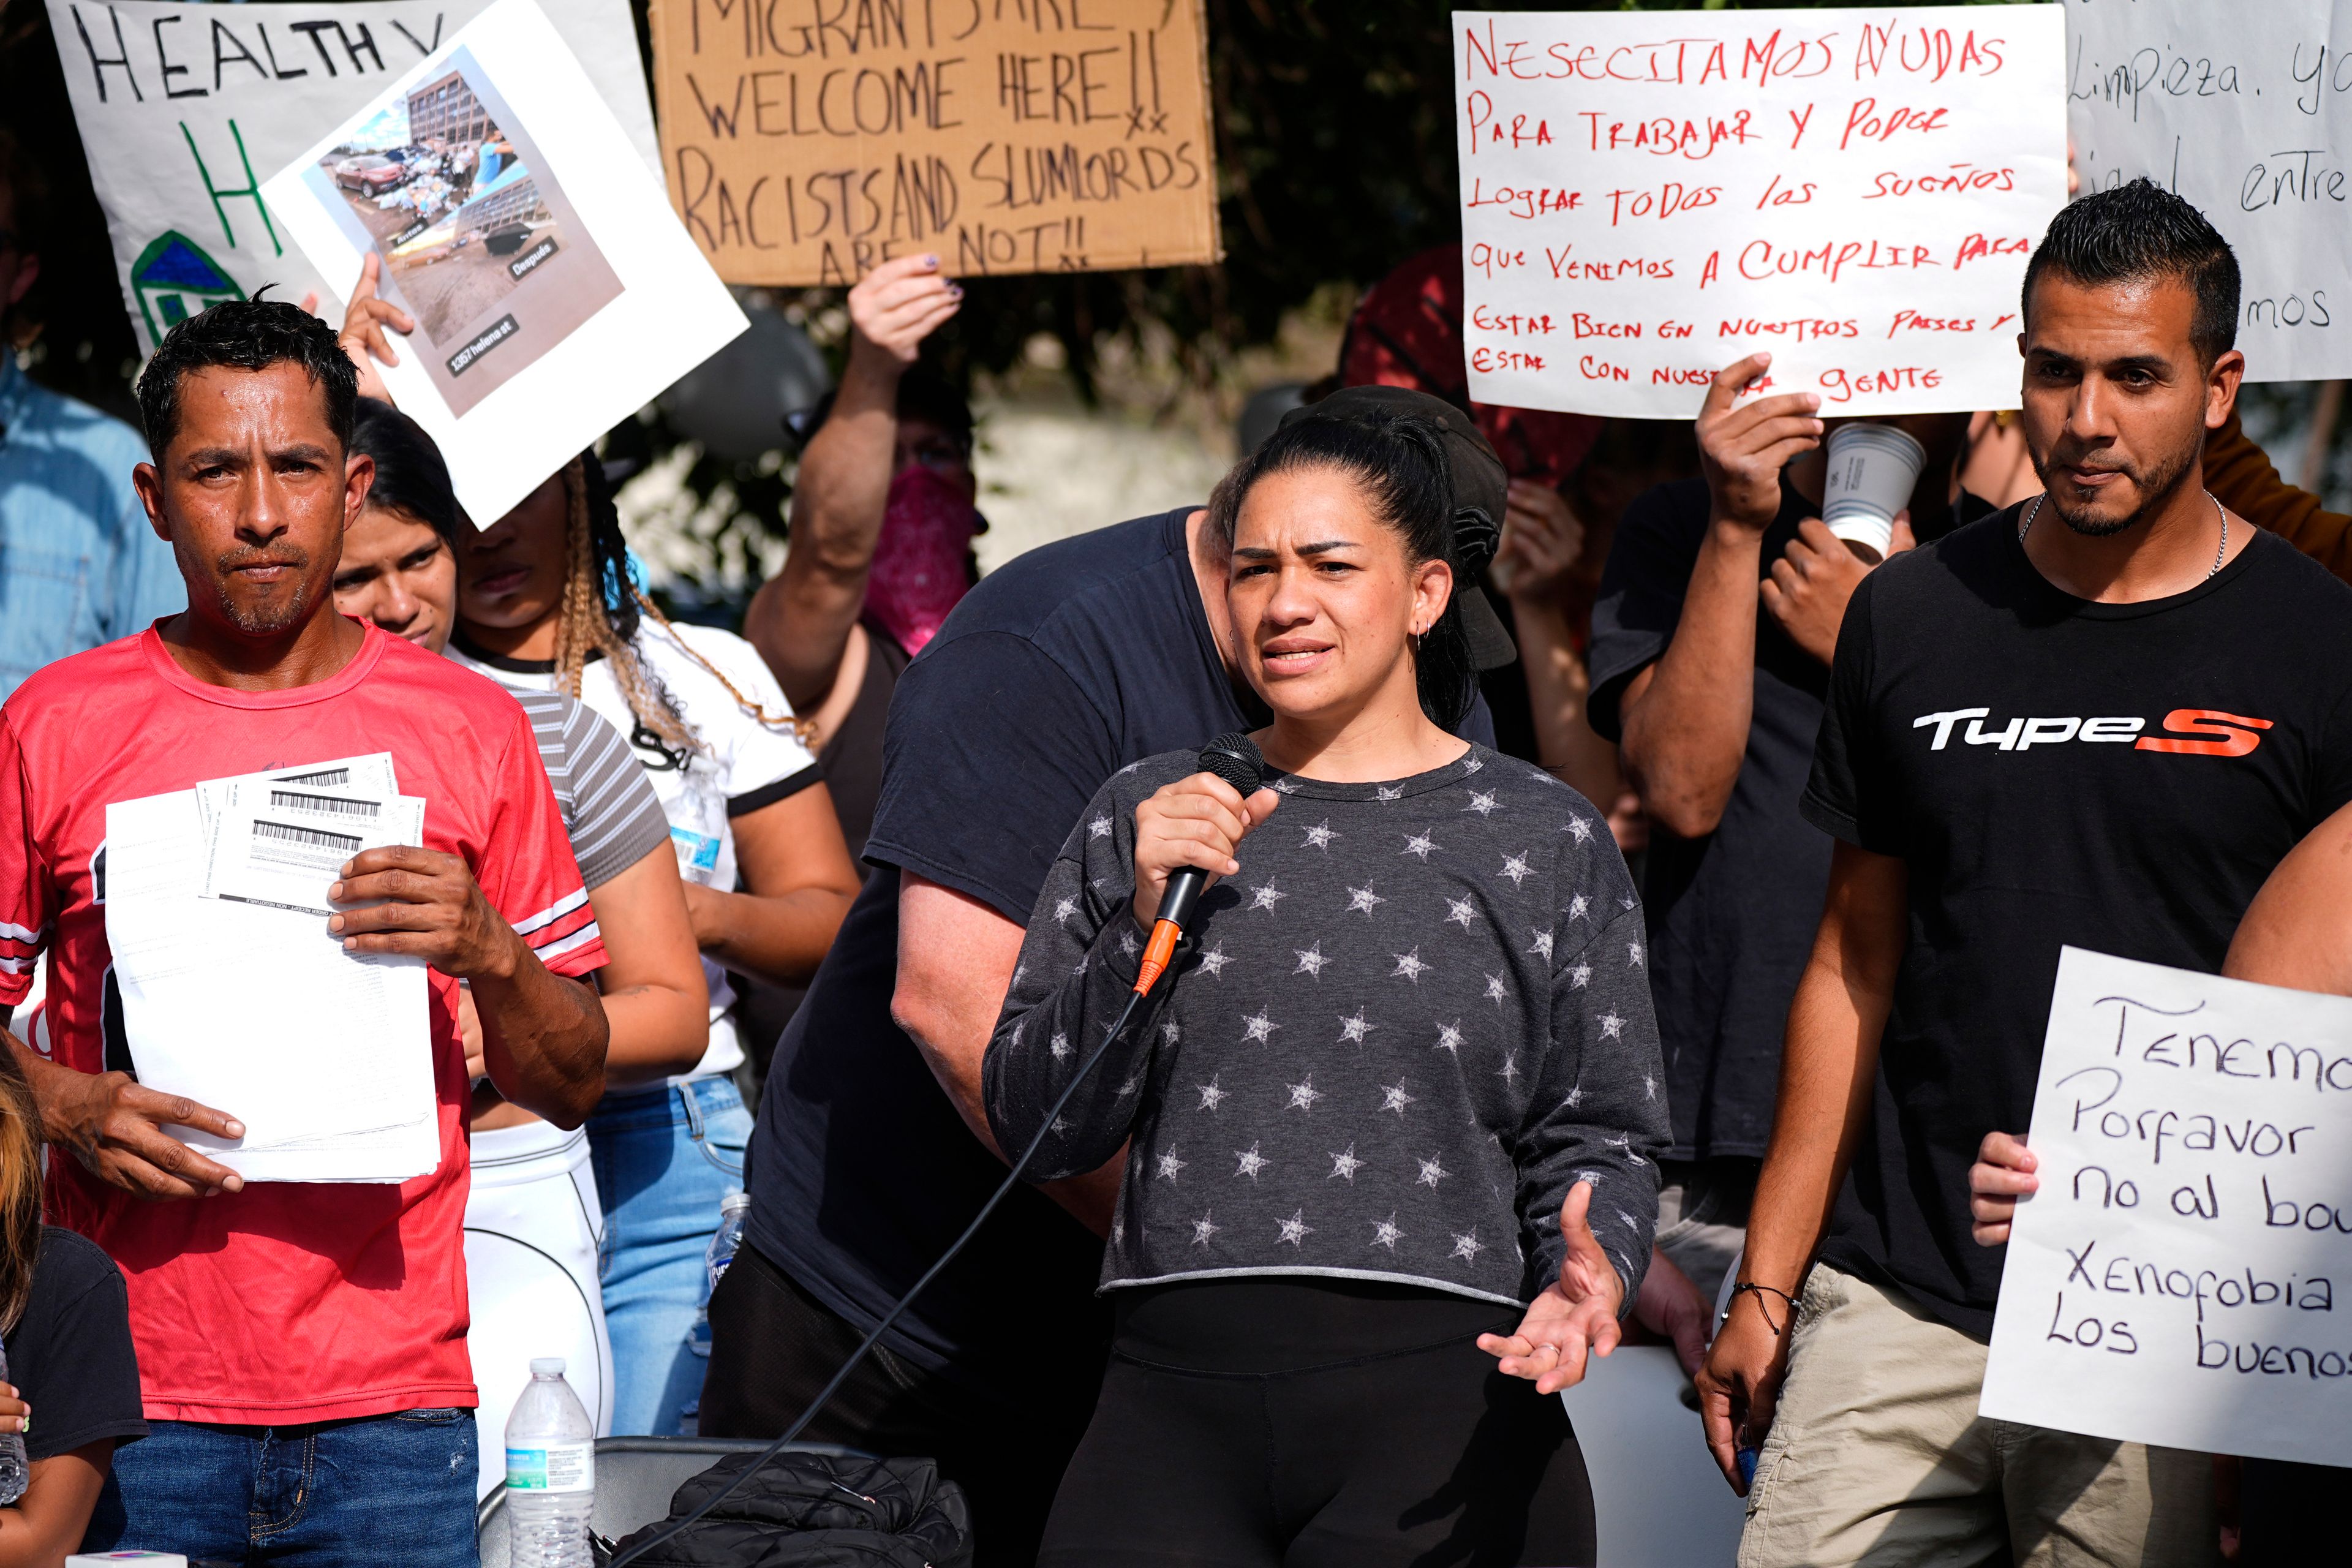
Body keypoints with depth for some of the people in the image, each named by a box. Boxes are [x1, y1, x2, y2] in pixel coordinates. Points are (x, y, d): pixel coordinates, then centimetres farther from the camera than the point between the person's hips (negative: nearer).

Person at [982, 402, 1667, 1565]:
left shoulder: (1544, 838, 10)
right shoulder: (1143, 814, 15)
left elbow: (1601, 1133, 8)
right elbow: (1038, 1129, 10)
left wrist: (1589, 1264, -13)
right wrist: (1142, 920, -4)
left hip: (1441, 1395, -1)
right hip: (1172, 1403, 1)